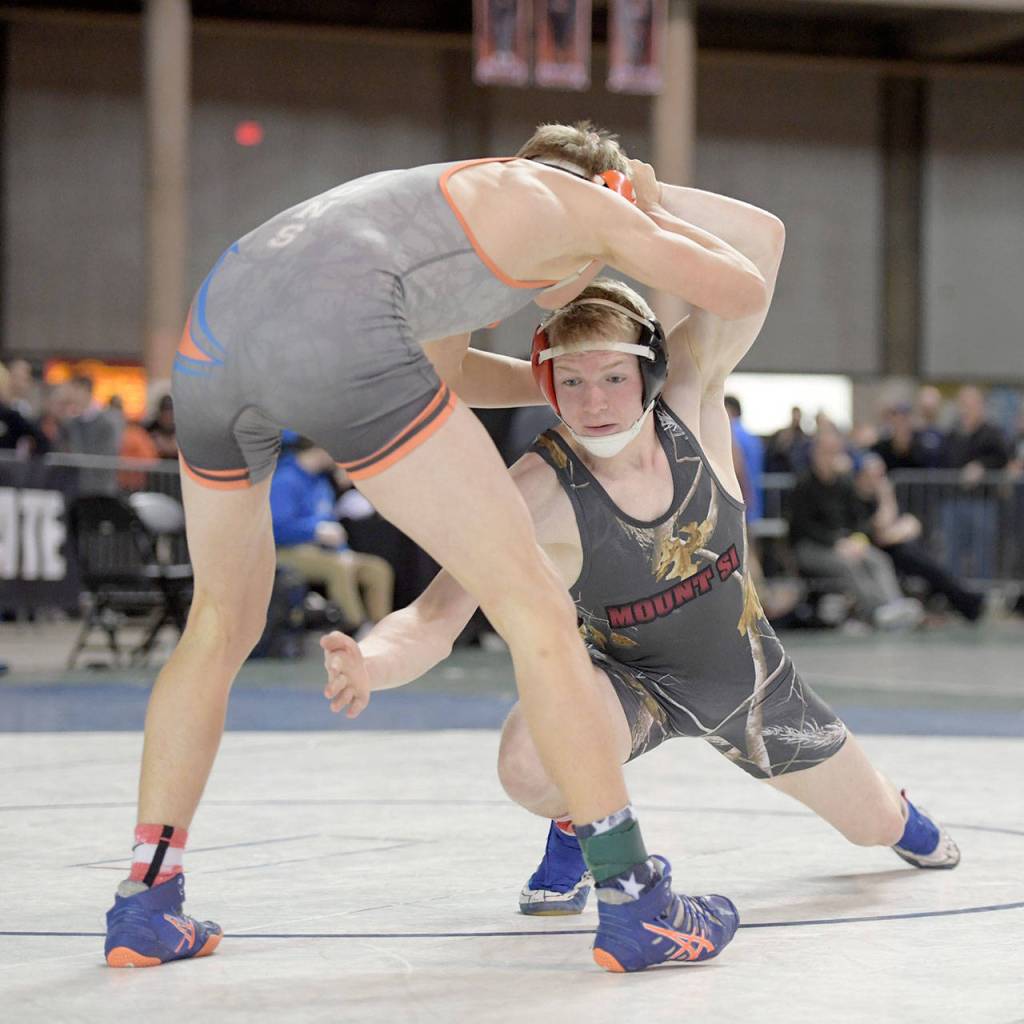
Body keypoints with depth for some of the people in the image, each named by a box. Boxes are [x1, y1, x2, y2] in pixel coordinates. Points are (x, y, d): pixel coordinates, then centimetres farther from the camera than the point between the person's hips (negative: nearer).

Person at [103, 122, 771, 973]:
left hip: (210, 334, 8)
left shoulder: (465, 195, 39)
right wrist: (657, 217, 43)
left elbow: (436, 372, 52)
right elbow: (745, 293, 27)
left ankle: (146, 904, 23)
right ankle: (635, 901, 3)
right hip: (334, 337, -8)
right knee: (536, 608, 2)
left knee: (223, 624, 26)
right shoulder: (587, 204, 19)